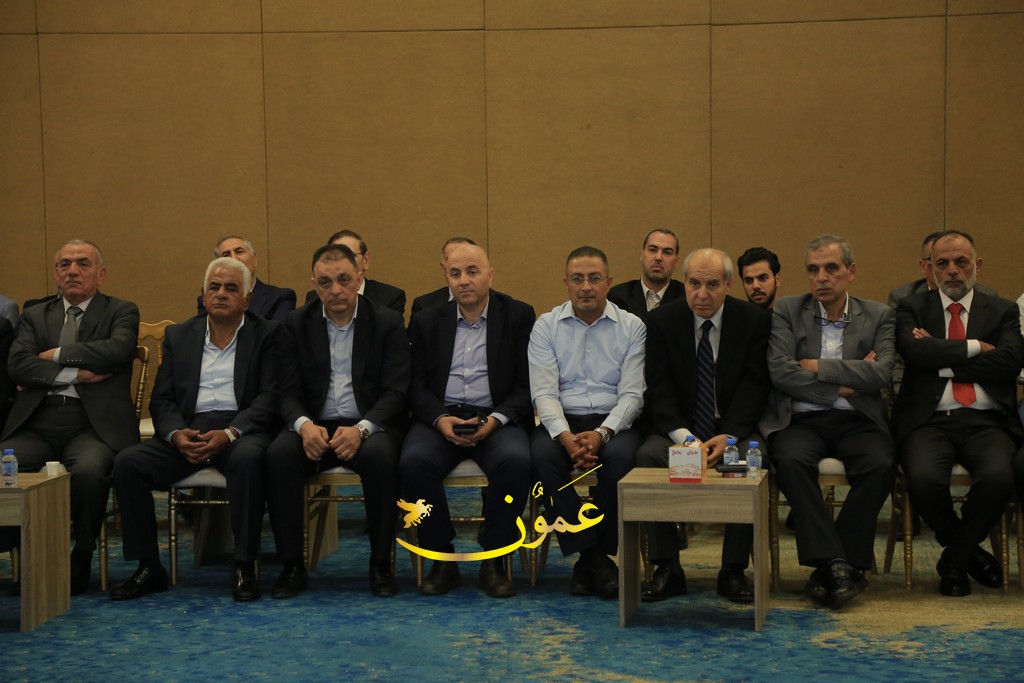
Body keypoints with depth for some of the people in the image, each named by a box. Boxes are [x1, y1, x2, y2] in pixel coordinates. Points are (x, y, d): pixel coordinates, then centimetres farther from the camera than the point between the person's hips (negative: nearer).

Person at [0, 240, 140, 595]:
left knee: (88, 470, -35)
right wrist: (75, 373, -8)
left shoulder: (121, 312, 13)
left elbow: (117, 350, -10)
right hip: (37, 423, 3)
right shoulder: (35, 316, 22)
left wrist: (57, 354, -1)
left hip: (93, 423, -3)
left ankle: (81, 562, -11)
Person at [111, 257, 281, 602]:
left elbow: (270, 397, -4)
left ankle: (244, 567, -27)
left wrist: (229, 434, -20)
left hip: (241, 428, -3)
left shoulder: (268, 334, 7)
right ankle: (148, 567, -10)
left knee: (248, 458, -38)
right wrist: (176, 433, -12)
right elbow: (162, 400, 11)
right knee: (127, 462, -20)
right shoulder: (178, 336, 17)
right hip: (188, 430, 4)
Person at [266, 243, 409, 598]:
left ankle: (380, 565, -20)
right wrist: (304, 425, -21)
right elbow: (289, 393, 3)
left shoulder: (388, 323, 2)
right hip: (315, 427, 2)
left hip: (370, 426, -2)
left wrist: (361, 429, -24)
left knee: (380, 454, -36)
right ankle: (292, 565, -19)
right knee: (279, 454, -30)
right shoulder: (297, 324, 8)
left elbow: (395, 392, -5)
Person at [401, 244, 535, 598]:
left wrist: (495, 420, -16)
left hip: (496, 419, -1)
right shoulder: (427, 320, 12)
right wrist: (440, 419, -13)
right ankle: (443, 560, -14)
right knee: (413, 462, -30)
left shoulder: (518, 316, 6)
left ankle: (493, 562, -16)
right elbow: (416, 384, 7)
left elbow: (527, 385, 1)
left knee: (516, 462, -33)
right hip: (440, 418, 2)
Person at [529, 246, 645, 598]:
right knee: (543, 454, -32)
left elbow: (632, 394, -2)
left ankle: (593, 556, -19)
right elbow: (543, 392, -3)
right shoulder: (546, 326, 7)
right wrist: (565, 436, -22)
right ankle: (592, 556, -24)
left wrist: (602, 433, -21)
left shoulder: (631, 327, 5)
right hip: (562, 420, 1)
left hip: (613, 422, 0)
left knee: (620, 456, -34)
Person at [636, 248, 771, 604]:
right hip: (679, 427, 1)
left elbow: (755, 386, -6)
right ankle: (667, 569, -21)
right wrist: (682, 436, -22)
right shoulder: (662, 320, 0)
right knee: (648, 455, -29)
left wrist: (729, 436, -21)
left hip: (734, 429, -1)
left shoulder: (755, 320, -1)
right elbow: (658, 388, -6)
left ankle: (733, 571, -20)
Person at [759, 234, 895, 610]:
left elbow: (881, 373, -7)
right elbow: (781, 372, -6)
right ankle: (836, 564, -30)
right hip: (801, 420, -1)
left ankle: (833, 566, -20)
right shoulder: (787, 310, 9)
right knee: (792, 461, -34)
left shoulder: (878, 315, 10)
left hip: (857, 420, 1)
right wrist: (844, 383, -6)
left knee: (880, 464, -31)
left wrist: (818, 367, -7)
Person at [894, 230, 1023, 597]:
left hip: (986, 421, 1)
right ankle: (969, 552, 1)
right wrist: (974, 348, -2)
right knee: (924, 480, -32)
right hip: (929, 420, 0)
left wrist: (943, 360, -3)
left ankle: (954, 561, -4)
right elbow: (916, 351, -6)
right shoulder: (912, 308, 16)